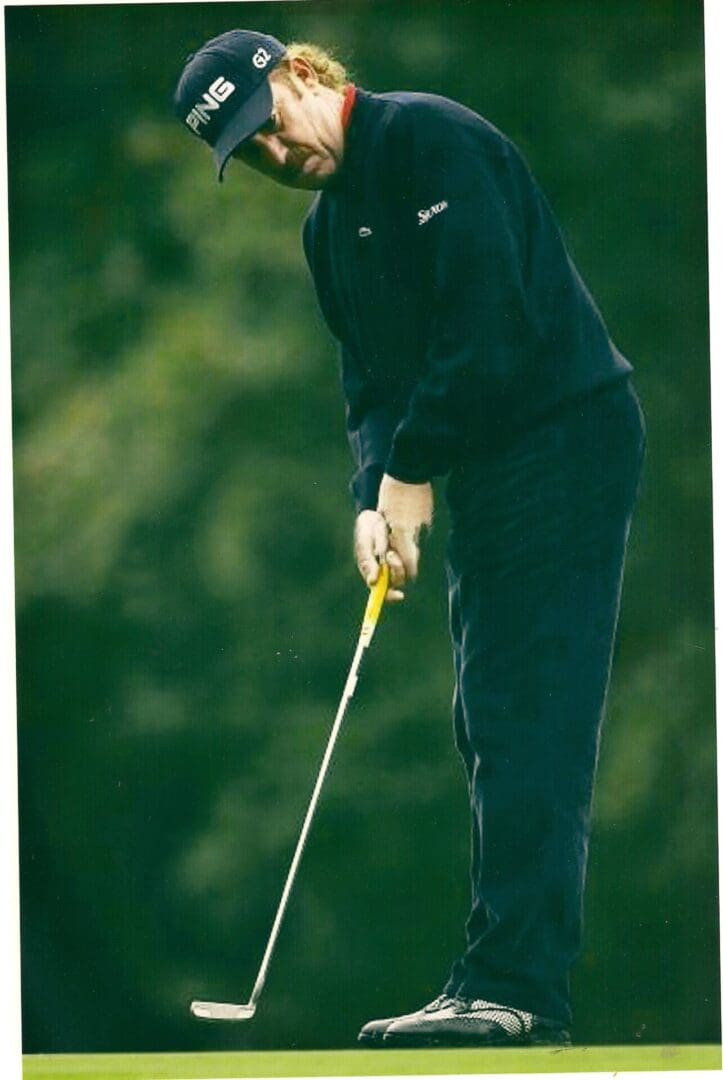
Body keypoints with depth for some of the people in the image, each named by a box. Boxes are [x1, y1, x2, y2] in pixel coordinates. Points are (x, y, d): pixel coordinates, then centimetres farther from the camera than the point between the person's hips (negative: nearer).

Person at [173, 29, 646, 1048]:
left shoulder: (430, 138, -12)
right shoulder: (328, 227, 17)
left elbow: (490, 316, -20)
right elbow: (371, 380, 15)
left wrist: (415, 468, -14)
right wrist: (374, 496, -4)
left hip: (566, 438, -10)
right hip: (486, 469, 10)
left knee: (529, 722, -15)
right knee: (492, 726, 8)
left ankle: (513, 988, -19)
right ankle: (516, 982, 10)